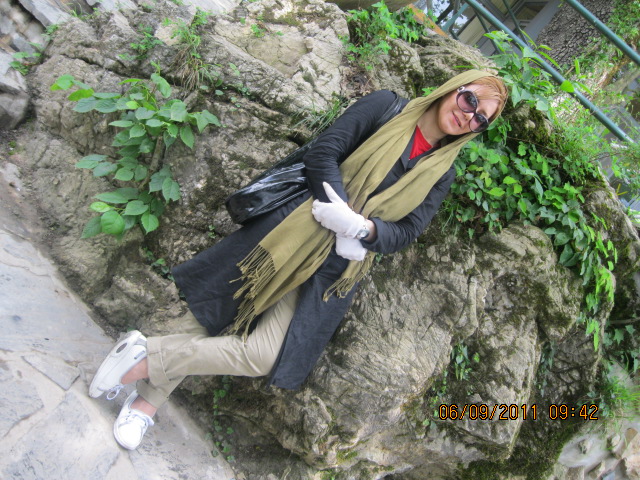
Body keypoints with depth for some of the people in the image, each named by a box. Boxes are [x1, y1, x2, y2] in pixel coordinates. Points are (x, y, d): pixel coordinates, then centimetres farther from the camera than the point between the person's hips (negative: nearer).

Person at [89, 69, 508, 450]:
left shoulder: (441, 173, 12)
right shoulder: (386, 107, 5)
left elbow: (406, 232, 5)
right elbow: (323, 151, -4)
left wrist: (363, 229, -15)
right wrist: (345, 213, -16)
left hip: (334, 265, 2)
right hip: (294, 228, -1)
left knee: (262, 358, -8)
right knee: (213, 311, -1)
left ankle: (144, 360, 10)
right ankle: (148, 399, 18)